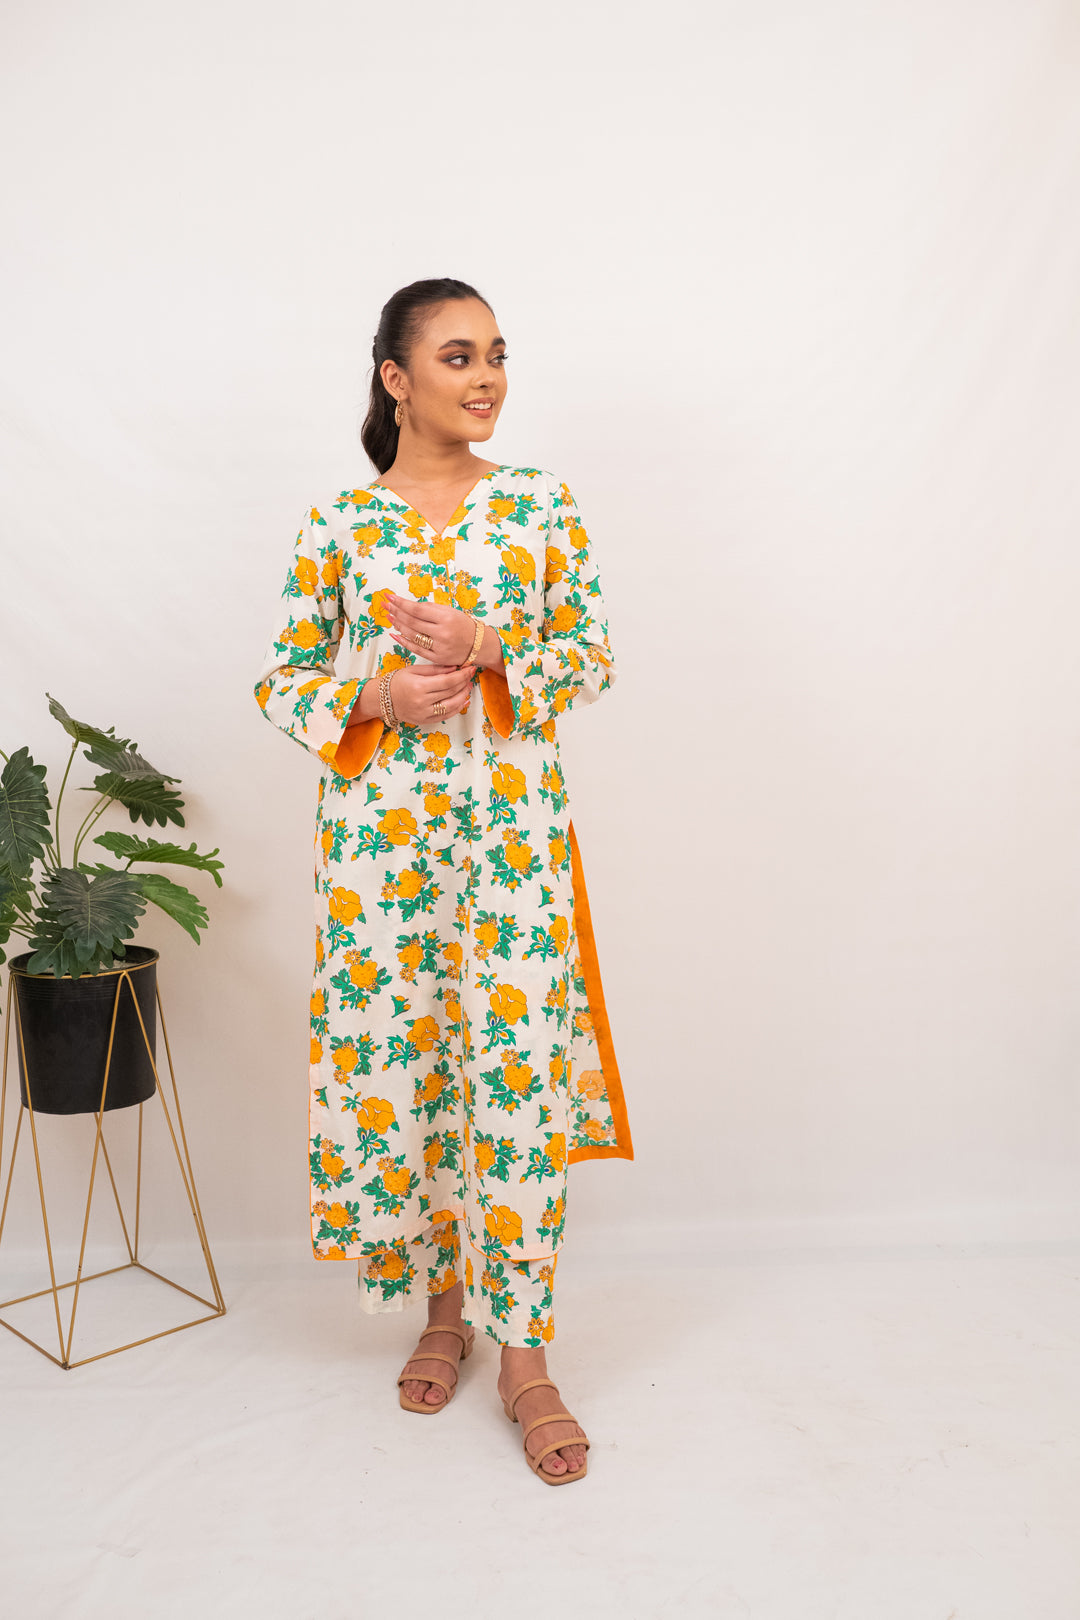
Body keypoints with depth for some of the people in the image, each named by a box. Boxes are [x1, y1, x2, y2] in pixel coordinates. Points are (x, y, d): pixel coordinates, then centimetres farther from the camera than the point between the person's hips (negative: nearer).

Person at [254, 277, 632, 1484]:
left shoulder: (540, 504, 6)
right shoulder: (336, 522, 5)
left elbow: (594, 658, 4)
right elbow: (280, 679, 7)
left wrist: (488, 649, -13)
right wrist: (376, 697, -12)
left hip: (512, 828, 0)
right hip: (381, 830, 1)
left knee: (517, 1068, -2)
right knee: (394, 1065, 6)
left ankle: (523, 1354, 13)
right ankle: (441, 1308, 29)